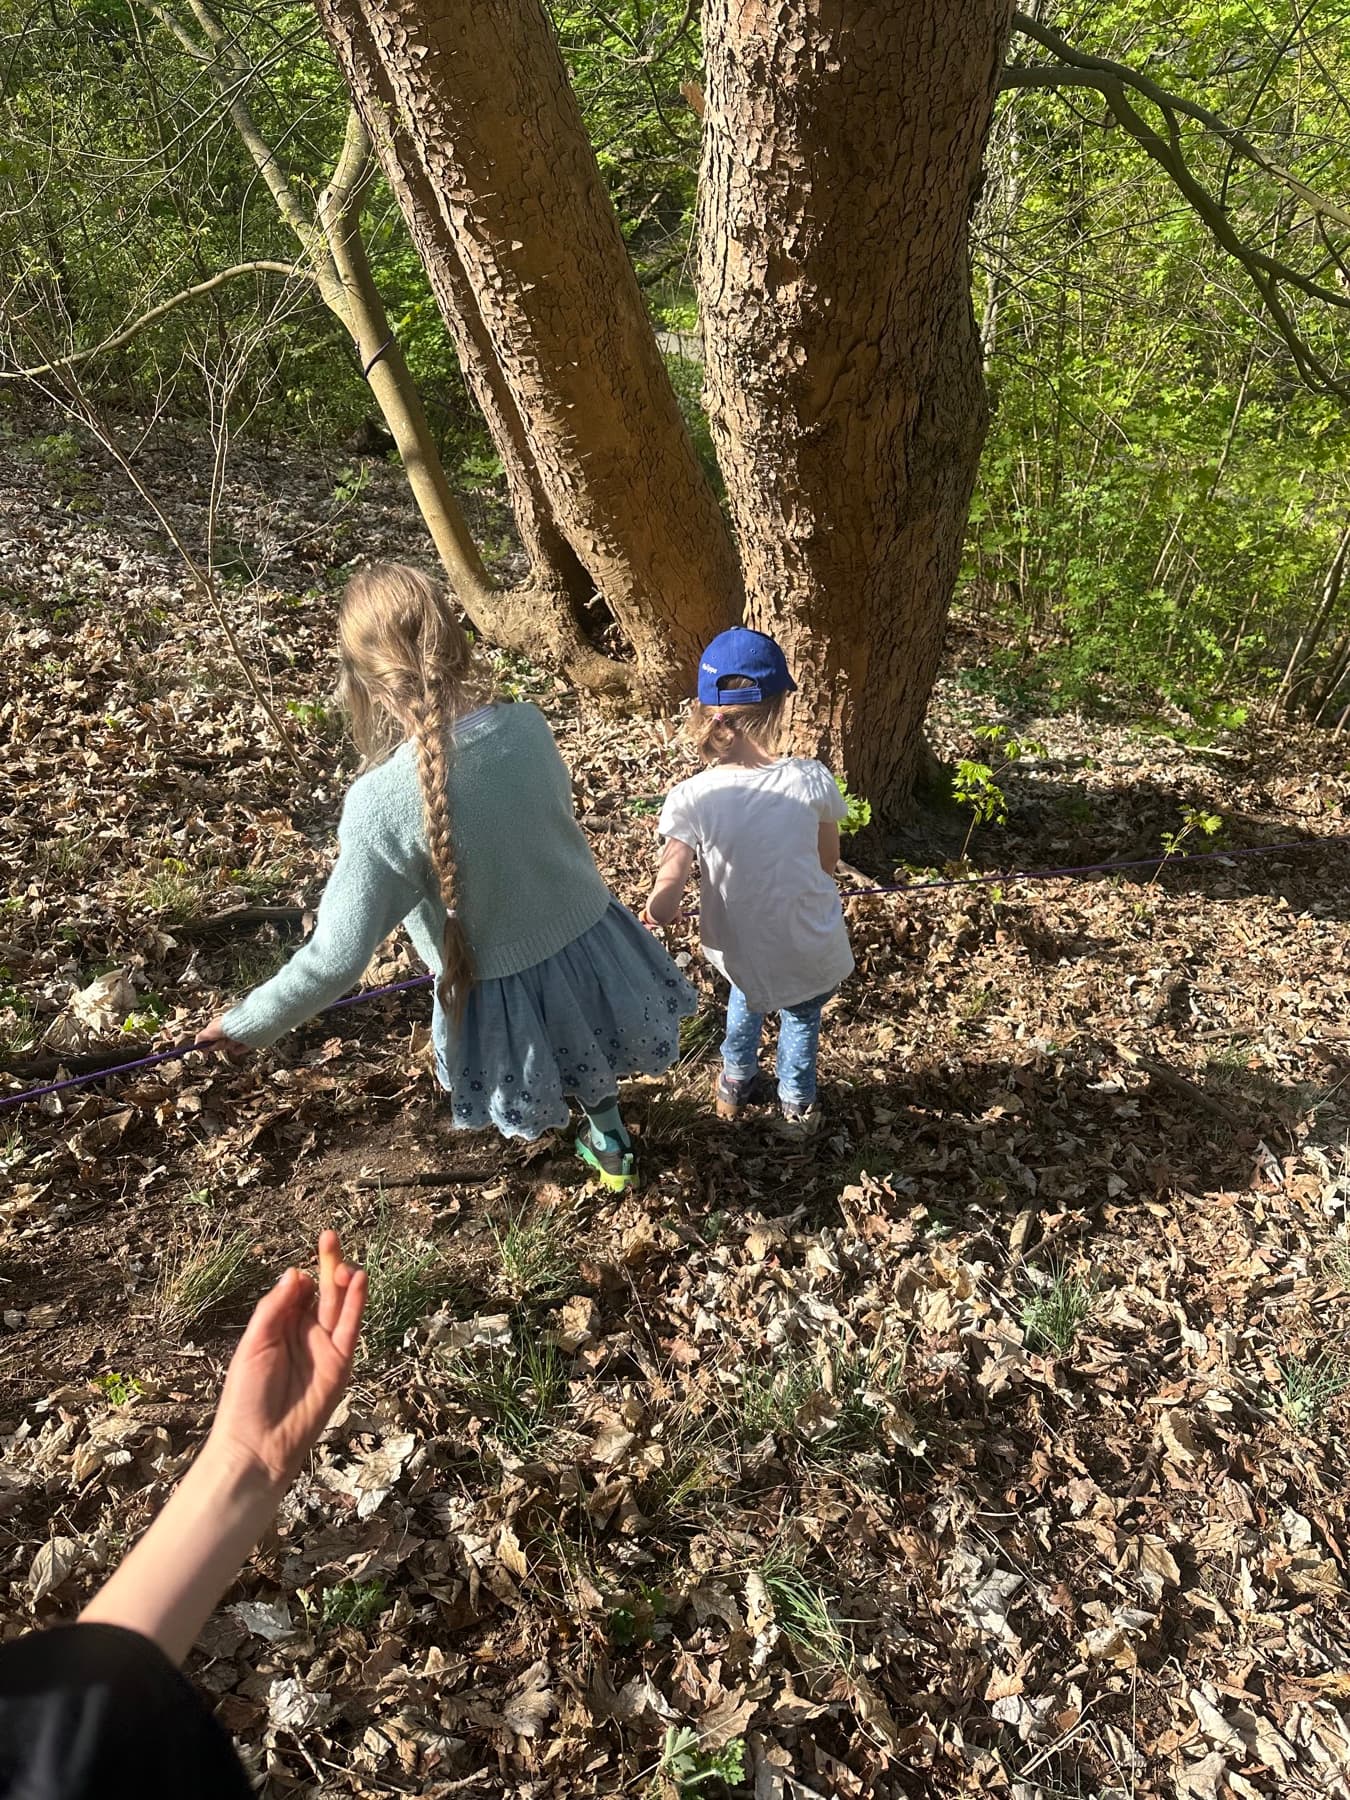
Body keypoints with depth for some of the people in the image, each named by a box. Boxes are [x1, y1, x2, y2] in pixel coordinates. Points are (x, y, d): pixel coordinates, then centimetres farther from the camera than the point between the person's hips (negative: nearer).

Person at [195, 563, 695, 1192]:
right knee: (585, 1047, 35)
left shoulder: (381, 800, -30)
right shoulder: (528, 726, -17)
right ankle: (607, 1137, 62)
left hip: (503, 989, -3)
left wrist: (250, 1023, -6)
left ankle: (606, 1142, 61)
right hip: (589, 937, 3)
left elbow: (338, 956, -24)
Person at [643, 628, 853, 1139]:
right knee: (802, 1014, 31)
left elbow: (663, 905, -27)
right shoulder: (811, 780, -22)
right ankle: (797, 1107, 50)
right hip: (812, 952, 0)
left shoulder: (691, 799, -24)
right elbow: (828, 862, -4)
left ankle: (735, 1085, 53)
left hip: (741, 950, 1)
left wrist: (654, 910, -3)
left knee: (747, 992, 35)